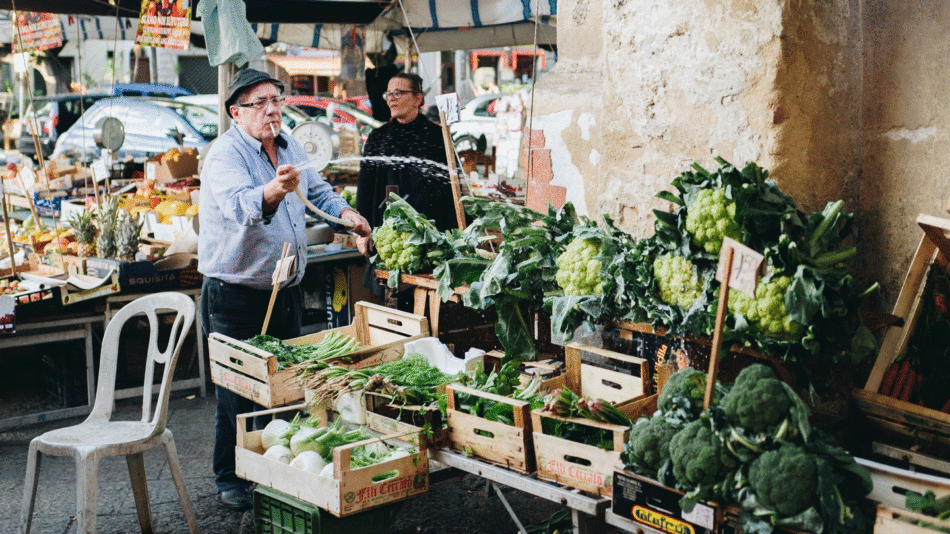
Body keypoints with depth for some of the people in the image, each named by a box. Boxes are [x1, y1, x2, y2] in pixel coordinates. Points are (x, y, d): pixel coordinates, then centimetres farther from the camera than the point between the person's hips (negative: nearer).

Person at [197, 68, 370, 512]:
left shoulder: (290, 148, 8)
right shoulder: (225, 154, -17)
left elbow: (317, 189, 24)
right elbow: (238, 205, -36)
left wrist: (344, 212, 5)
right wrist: (273, 192, -56)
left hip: (285, 289, 8)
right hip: (235, 295, -8)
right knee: (239, 391, 1)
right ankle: (231, 480, 17)